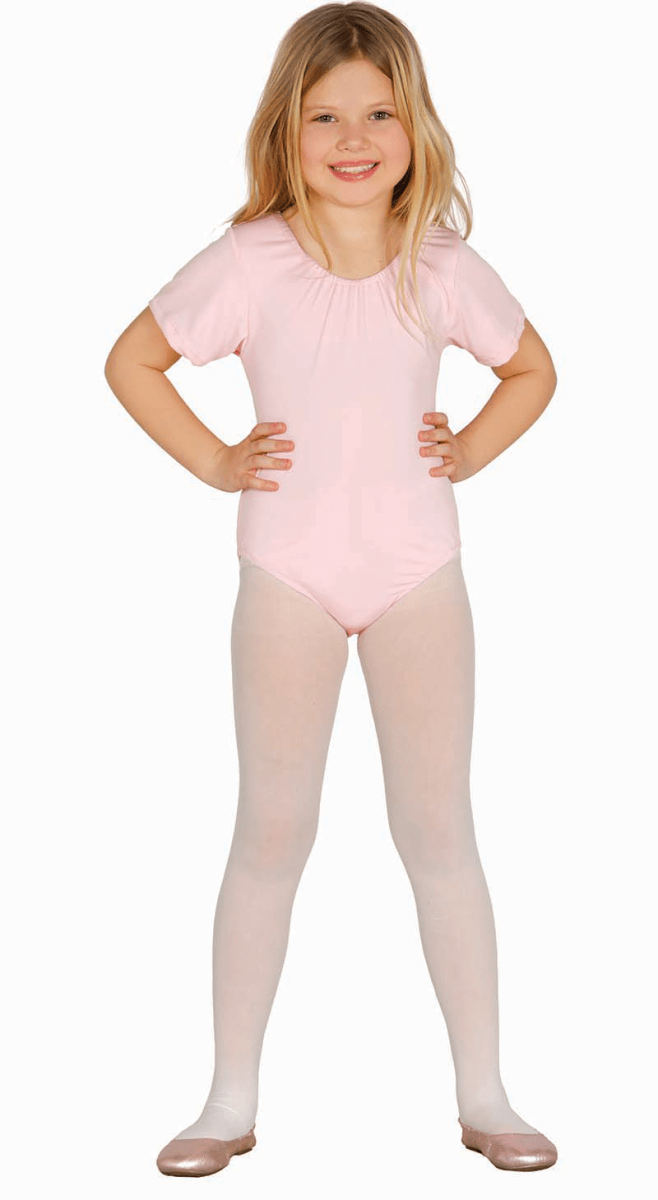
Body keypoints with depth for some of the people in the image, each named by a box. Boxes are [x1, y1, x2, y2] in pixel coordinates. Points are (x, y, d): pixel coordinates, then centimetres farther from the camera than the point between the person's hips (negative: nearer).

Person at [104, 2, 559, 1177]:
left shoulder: (445, 268, -3)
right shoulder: (249, 262, -8)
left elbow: (531, 370, 14)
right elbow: (132, 361, 3)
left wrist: (469, 451, 1)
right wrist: (214, 462, -3)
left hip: (418, 568, 1)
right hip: (288, 571, -1)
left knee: (438, 829, 6)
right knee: (272, 832, 4)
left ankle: (483, 1096, 18)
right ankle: (232, 1101, 17)